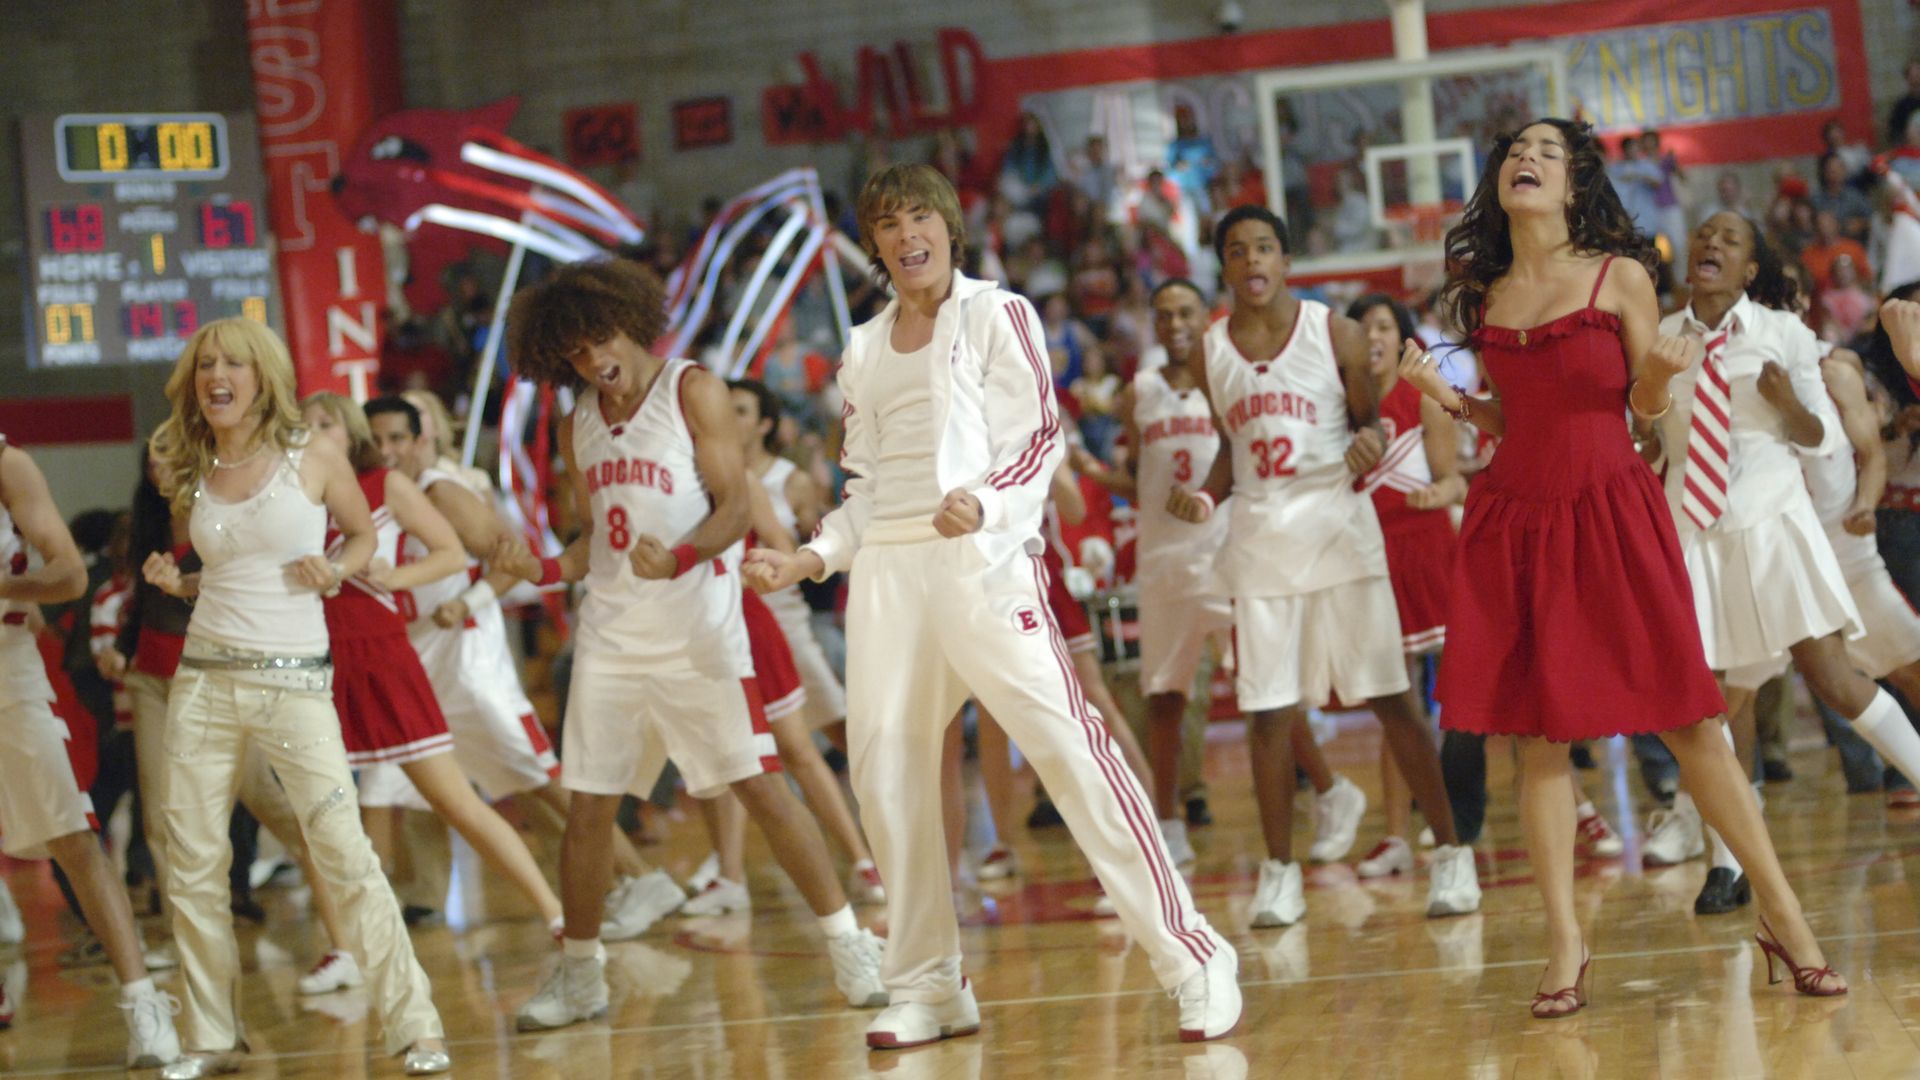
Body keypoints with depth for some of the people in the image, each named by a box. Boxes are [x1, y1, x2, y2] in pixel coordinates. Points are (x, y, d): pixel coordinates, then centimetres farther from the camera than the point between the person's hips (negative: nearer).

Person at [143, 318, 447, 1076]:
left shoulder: (312, 457, -1)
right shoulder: (196, 474, 10)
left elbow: (363, 534, 12)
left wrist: (332, 570, -8)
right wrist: (177, 582, 1)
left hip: (293, 682, -4)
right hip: (204, 679, 4)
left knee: (344, 854, -11)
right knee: (191, 864, 3)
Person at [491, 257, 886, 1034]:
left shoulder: (692, 392, -4)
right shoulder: (578, 422, 12)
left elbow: (735, 506, -10)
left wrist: (677, 558, -28)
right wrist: (542, 570, -1)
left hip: (696, 627, -5)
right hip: (611, 634, 5)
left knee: (760, 787, -8)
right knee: (587, 809, 6)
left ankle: (850, 948, 0)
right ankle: (578, 976, 19)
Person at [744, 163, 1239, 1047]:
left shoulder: (995, 315, 5)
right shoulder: (863, 351, 20)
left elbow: (1038, 439, -4)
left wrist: (982, 503, -22)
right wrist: (807, 560, 11)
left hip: (980, 558, -6)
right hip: (887, 570, 6)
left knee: (1069, 746, -14)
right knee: (885, 770, 1)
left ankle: (1191, 959, -13)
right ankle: (928, 986, 13)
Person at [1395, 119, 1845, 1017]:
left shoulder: (1621, 277, 1)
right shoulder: (1485, 298, 10)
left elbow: (1645, 405, 4)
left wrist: (1661, 371, -17)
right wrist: (1448, 396, 1)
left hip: (1611, 509, -3)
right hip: (1515, 519, 3)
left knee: (1684, 719, -4)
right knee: (1538, 733, 0)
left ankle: (1782, 915, 5)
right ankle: (1564, 941, 6)